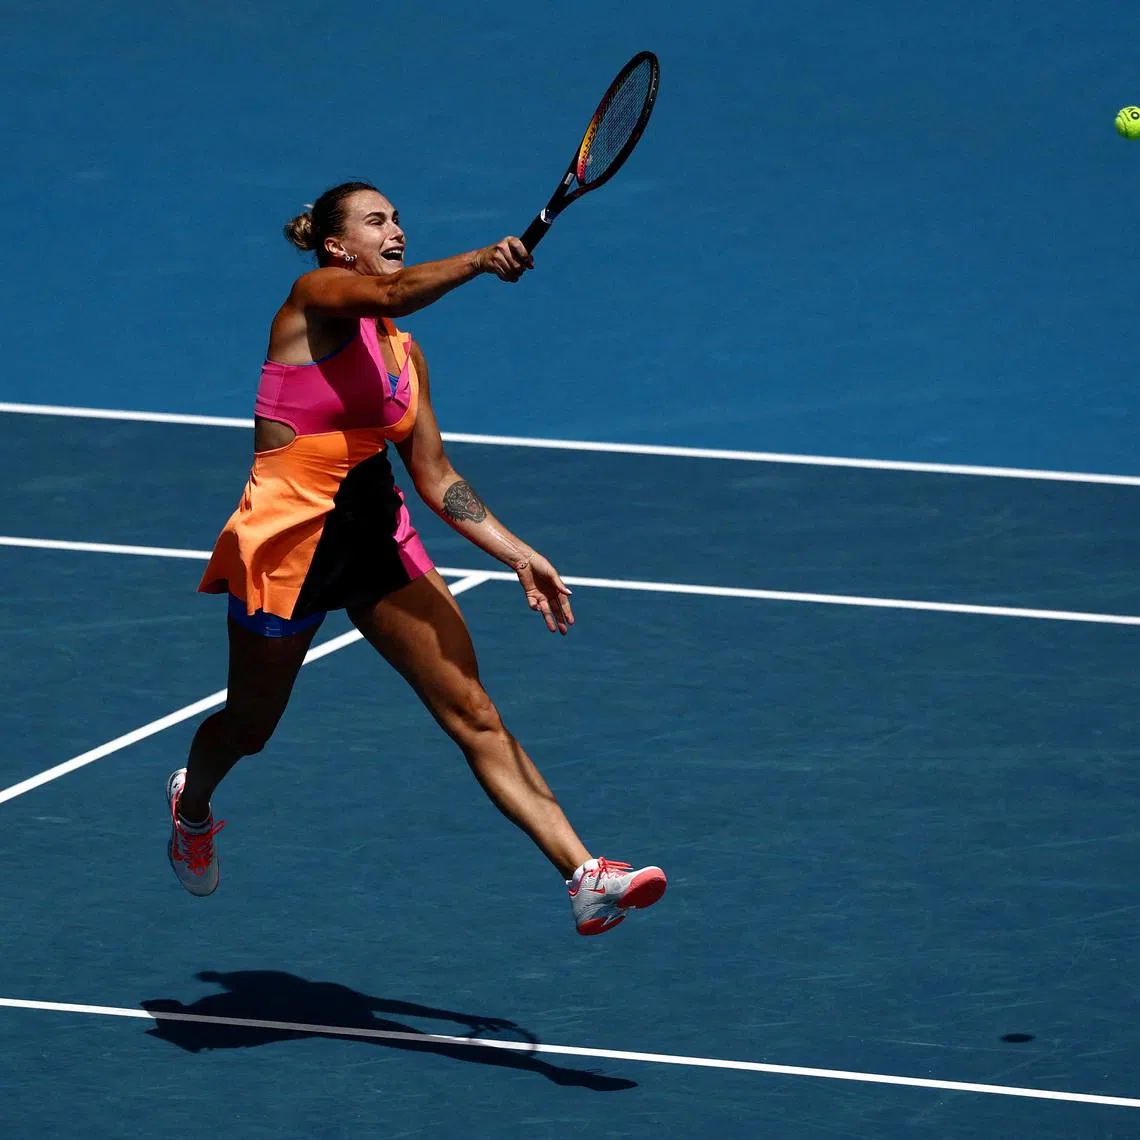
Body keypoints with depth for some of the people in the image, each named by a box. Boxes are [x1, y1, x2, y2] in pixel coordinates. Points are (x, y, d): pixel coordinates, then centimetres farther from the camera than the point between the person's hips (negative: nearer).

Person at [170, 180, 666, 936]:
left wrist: (516, 554, 3)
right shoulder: (315, 299, -9)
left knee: (475, 715, -6)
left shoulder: (404, 353, 11)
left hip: (379, 534, 5)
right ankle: (192, 804, 51)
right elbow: (391, 294, -32)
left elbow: (434, 473, 13)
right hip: (289, 541, -5)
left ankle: (584, 876, -17)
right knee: (251, 726, 15)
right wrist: (479, 262, -49)